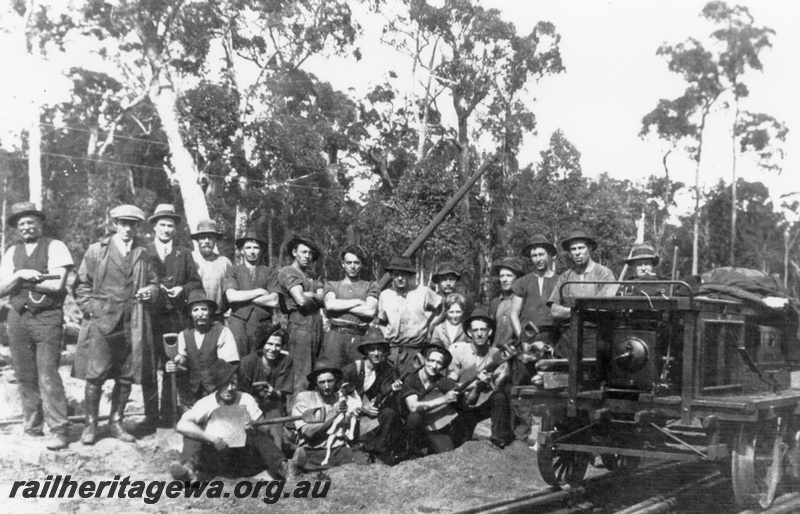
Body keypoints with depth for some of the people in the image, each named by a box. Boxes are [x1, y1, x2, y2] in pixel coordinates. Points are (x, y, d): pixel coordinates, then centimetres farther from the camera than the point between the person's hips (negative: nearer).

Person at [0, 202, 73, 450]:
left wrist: (22, 281, -5)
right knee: (25, 376, 8)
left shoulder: (55, 247, -1)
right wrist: (20, 275, -11)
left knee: (48, 375, -11)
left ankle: (59, 431, -7)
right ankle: (32, 427, 19)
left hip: (47, 318, -5)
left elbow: (57, 284, -12)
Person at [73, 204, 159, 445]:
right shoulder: (96, 250, 5)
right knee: (95, 376, -6)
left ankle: (116, 423, 19)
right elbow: (82, 285, 5)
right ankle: (90, 425, 8)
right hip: (101, 322, -3)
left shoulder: (142, 254, 14)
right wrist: (92, 310, -6)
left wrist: (151, 290, 2)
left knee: (126, 378, 5)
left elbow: (153, 281, 24)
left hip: (133, 326, 3)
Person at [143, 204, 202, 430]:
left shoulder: (184, 254, 15)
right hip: (150, 317, -1)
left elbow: (196, 282, 13)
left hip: (176, 318, 1)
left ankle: (167, 415, 9)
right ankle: (151, 416, 4)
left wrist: (182, 289, -4)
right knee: (148, 368, -2)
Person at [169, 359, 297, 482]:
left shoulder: (246, 400, -4)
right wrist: (211, 437, -34)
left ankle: (281, 466, -41)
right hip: (215, 452, -1)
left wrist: (253, 426, -26)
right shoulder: (206, 403, -10)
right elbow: (181, 425, -24)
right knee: (191, 434, -23)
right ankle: (190, 467, -49)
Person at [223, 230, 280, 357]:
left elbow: (274, 301, -4)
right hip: (239, 322, 0)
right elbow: (231, 296, -6)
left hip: (263, 323, 1)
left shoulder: (270, 273, 8)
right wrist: (260, 291, -4)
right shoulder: (233, 271, 9)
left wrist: (243, 297, -2)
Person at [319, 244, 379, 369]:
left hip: (359, 338, 0)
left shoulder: (370, 285, 17)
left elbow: (370, 311, -1)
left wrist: (340, 305, 2)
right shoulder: (331, 285, 19)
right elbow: (330, 304, -3)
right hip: (335, 335, 0)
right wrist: (357, 302, 1)